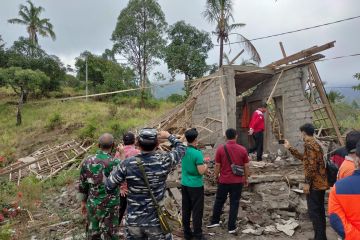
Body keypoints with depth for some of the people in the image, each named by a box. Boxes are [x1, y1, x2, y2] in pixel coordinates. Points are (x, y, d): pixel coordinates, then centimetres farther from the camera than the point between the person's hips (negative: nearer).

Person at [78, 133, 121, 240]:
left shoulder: (88, 161, -6)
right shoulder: (115, 163, -20)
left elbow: (82, 185, 3)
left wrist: (83, 202, 17)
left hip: (92, 204, 4)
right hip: (110, 206, -4)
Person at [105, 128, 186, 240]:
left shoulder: (127, 164, -15)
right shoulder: (164, 161, -15)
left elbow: (108, 186, -5)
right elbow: (182, 148, 3)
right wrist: (169, 136, 19)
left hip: (133, 221, 2)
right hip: (157, 221, -1)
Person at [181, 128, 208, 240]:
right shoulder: (197, 153, -21)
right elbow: (201, 171, -21)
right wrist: (205, 166, 0)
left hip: (184, 184, 7)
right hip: (196, 186, -6)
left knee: (186, 209, 13)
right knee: (197, 210, 5)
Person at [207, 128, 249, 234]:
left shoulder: (220, 149, -10)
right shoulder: (243, 149, -7)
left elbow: (217, 166, -5)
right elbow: (246, 166, -1)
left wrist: (216, 177, 10)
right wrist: (246, 179, 13)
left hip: (224, 181, 0)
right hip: (238, 181, 0)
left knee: (219, 201, 18)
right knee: (234, 203, 11)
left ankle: (214, 221, 32)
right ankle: (232, 227, 18)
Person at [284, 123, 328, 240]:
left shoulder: (309, 144, -16)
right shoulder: (316, 144, 16)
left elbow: (311, 165, -23)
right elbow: (304, 157, 28)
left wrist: (307, 182, -18)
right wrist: (290, 148, 32)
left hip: (314, 184, -10)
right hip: (320, 183, 10)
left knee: (313, 211, -5)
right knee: (319, 211, 16)